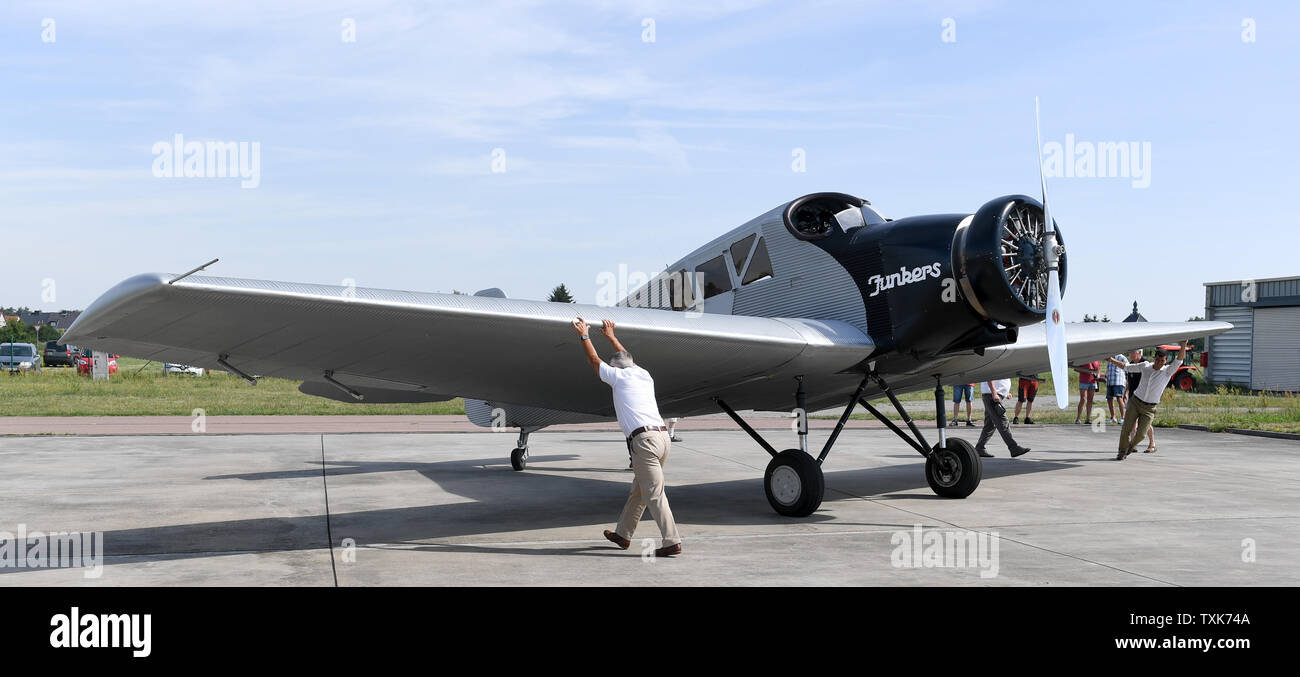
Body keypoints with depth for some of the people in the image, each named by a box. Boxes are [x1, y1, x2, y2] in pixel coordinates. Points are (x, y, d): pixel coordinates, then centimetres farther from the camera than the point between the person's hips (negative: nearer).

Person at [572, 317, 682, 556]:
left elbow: (594, 360, 20)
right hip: (663, 436, 7)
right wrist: (611, 337, 57)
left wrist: (584, 335, 34)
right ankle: (623, 534, 29)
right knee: (638, 490, 18)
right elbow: (625, 358, 43)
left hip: (644, 439, -7)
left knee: (654, 494, -7)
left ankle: (672, 541, -12)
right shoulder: (644, 375, 23)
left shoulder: (618, 377, 5)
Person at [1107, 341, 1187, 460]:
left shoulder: (1168, 371, -7)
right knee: (1126, 428, -4)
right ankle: (1122, 452, 16)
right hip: (1135, 401, 2)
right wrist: (1112, 360, 7)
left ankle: (1132, 445, 24)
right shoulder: (1145, 366, 1)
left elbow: (1179, 360, -23)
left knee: (1141, 433, -9)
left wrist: (1183, 345, -38)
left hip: (1149, 408, -2)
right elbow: (1127, 367, 14)